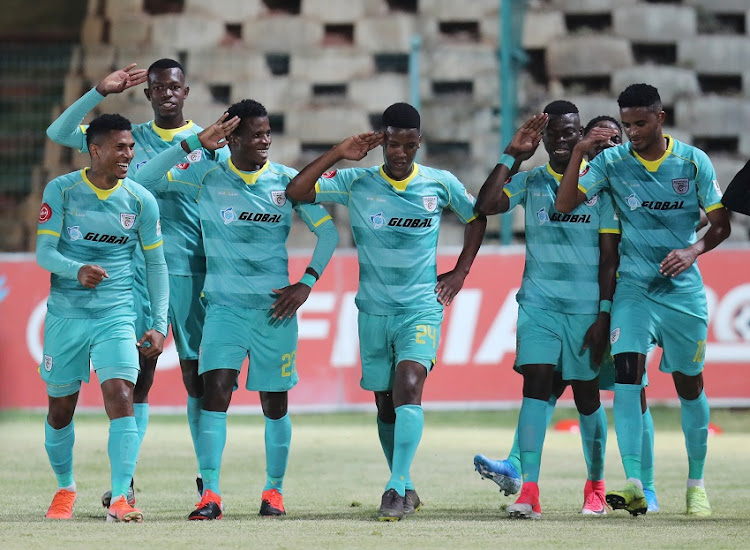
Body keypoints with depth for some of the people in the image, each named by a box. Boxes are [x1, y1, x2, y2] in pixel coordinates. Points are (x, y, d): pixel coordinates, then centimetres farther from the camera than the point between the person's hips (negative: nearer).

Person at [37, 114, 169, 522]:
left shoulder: (140, 200, 1)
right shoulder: (61, 190, -4)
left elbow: (156, 264, 8)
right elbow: (44, 251, -7)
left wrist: (160, 324, 2)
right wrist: (77, 270, -29)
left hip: (117, 315, 0)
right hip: (65, 315, 0)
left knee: (121, 398, -18)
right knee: (60, 408, 9)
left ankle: (120, 498, -21)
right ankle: (65, 487, 33)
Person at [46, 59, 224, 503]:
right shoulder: (130, 138, 9)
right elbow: (59, 132, 4)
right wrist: (101, 92, -6)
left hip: (192, 271, -1)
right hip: (139, 270, 1)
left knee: (198, 372, 2)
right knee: (137, 373, -3)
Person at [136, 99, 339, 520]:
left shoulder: (287, 181, 2)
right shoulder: (207, 178, 0)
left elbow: (328, 232, 8)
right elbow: (147, 178, -8)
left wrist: (306, 284, -2)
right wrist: (195, 143, -15)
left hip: (275, 308, 1)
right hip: (224, 306, -1)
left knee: (274, 402, 6)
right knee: (215, 388, -15)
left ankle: (274, 490, 21)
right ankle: (211, 494, -16)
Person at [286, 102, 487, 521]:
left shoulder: (441, 184, -1)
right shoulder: (357, 184, -2)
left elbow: (477, 217, 17)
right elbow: (295, 191, -10)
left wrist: (461, 272, 8)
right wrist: (339, 154, -14)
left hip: (422, 308, -2)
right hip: (374, 310, 2)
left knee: (408, 387, -23)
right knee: (385, 404, 9)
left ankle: (398, 486, -28)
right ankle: (407, 489, 25)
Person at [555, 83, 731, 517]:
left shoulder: (693, 161, -3)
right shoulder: (613, 161, -1)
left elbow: (721, 224, 0)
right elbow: (565, 204, -8)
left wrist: (693, 250, -19)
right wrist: (579, 153, -19)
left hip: (683, 288, 0)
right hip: (633, 286, 0)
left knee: (689, 383, 8)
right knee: (627, 372, -18)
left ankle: (697, 484, 24)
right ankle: (634, 486, -24)